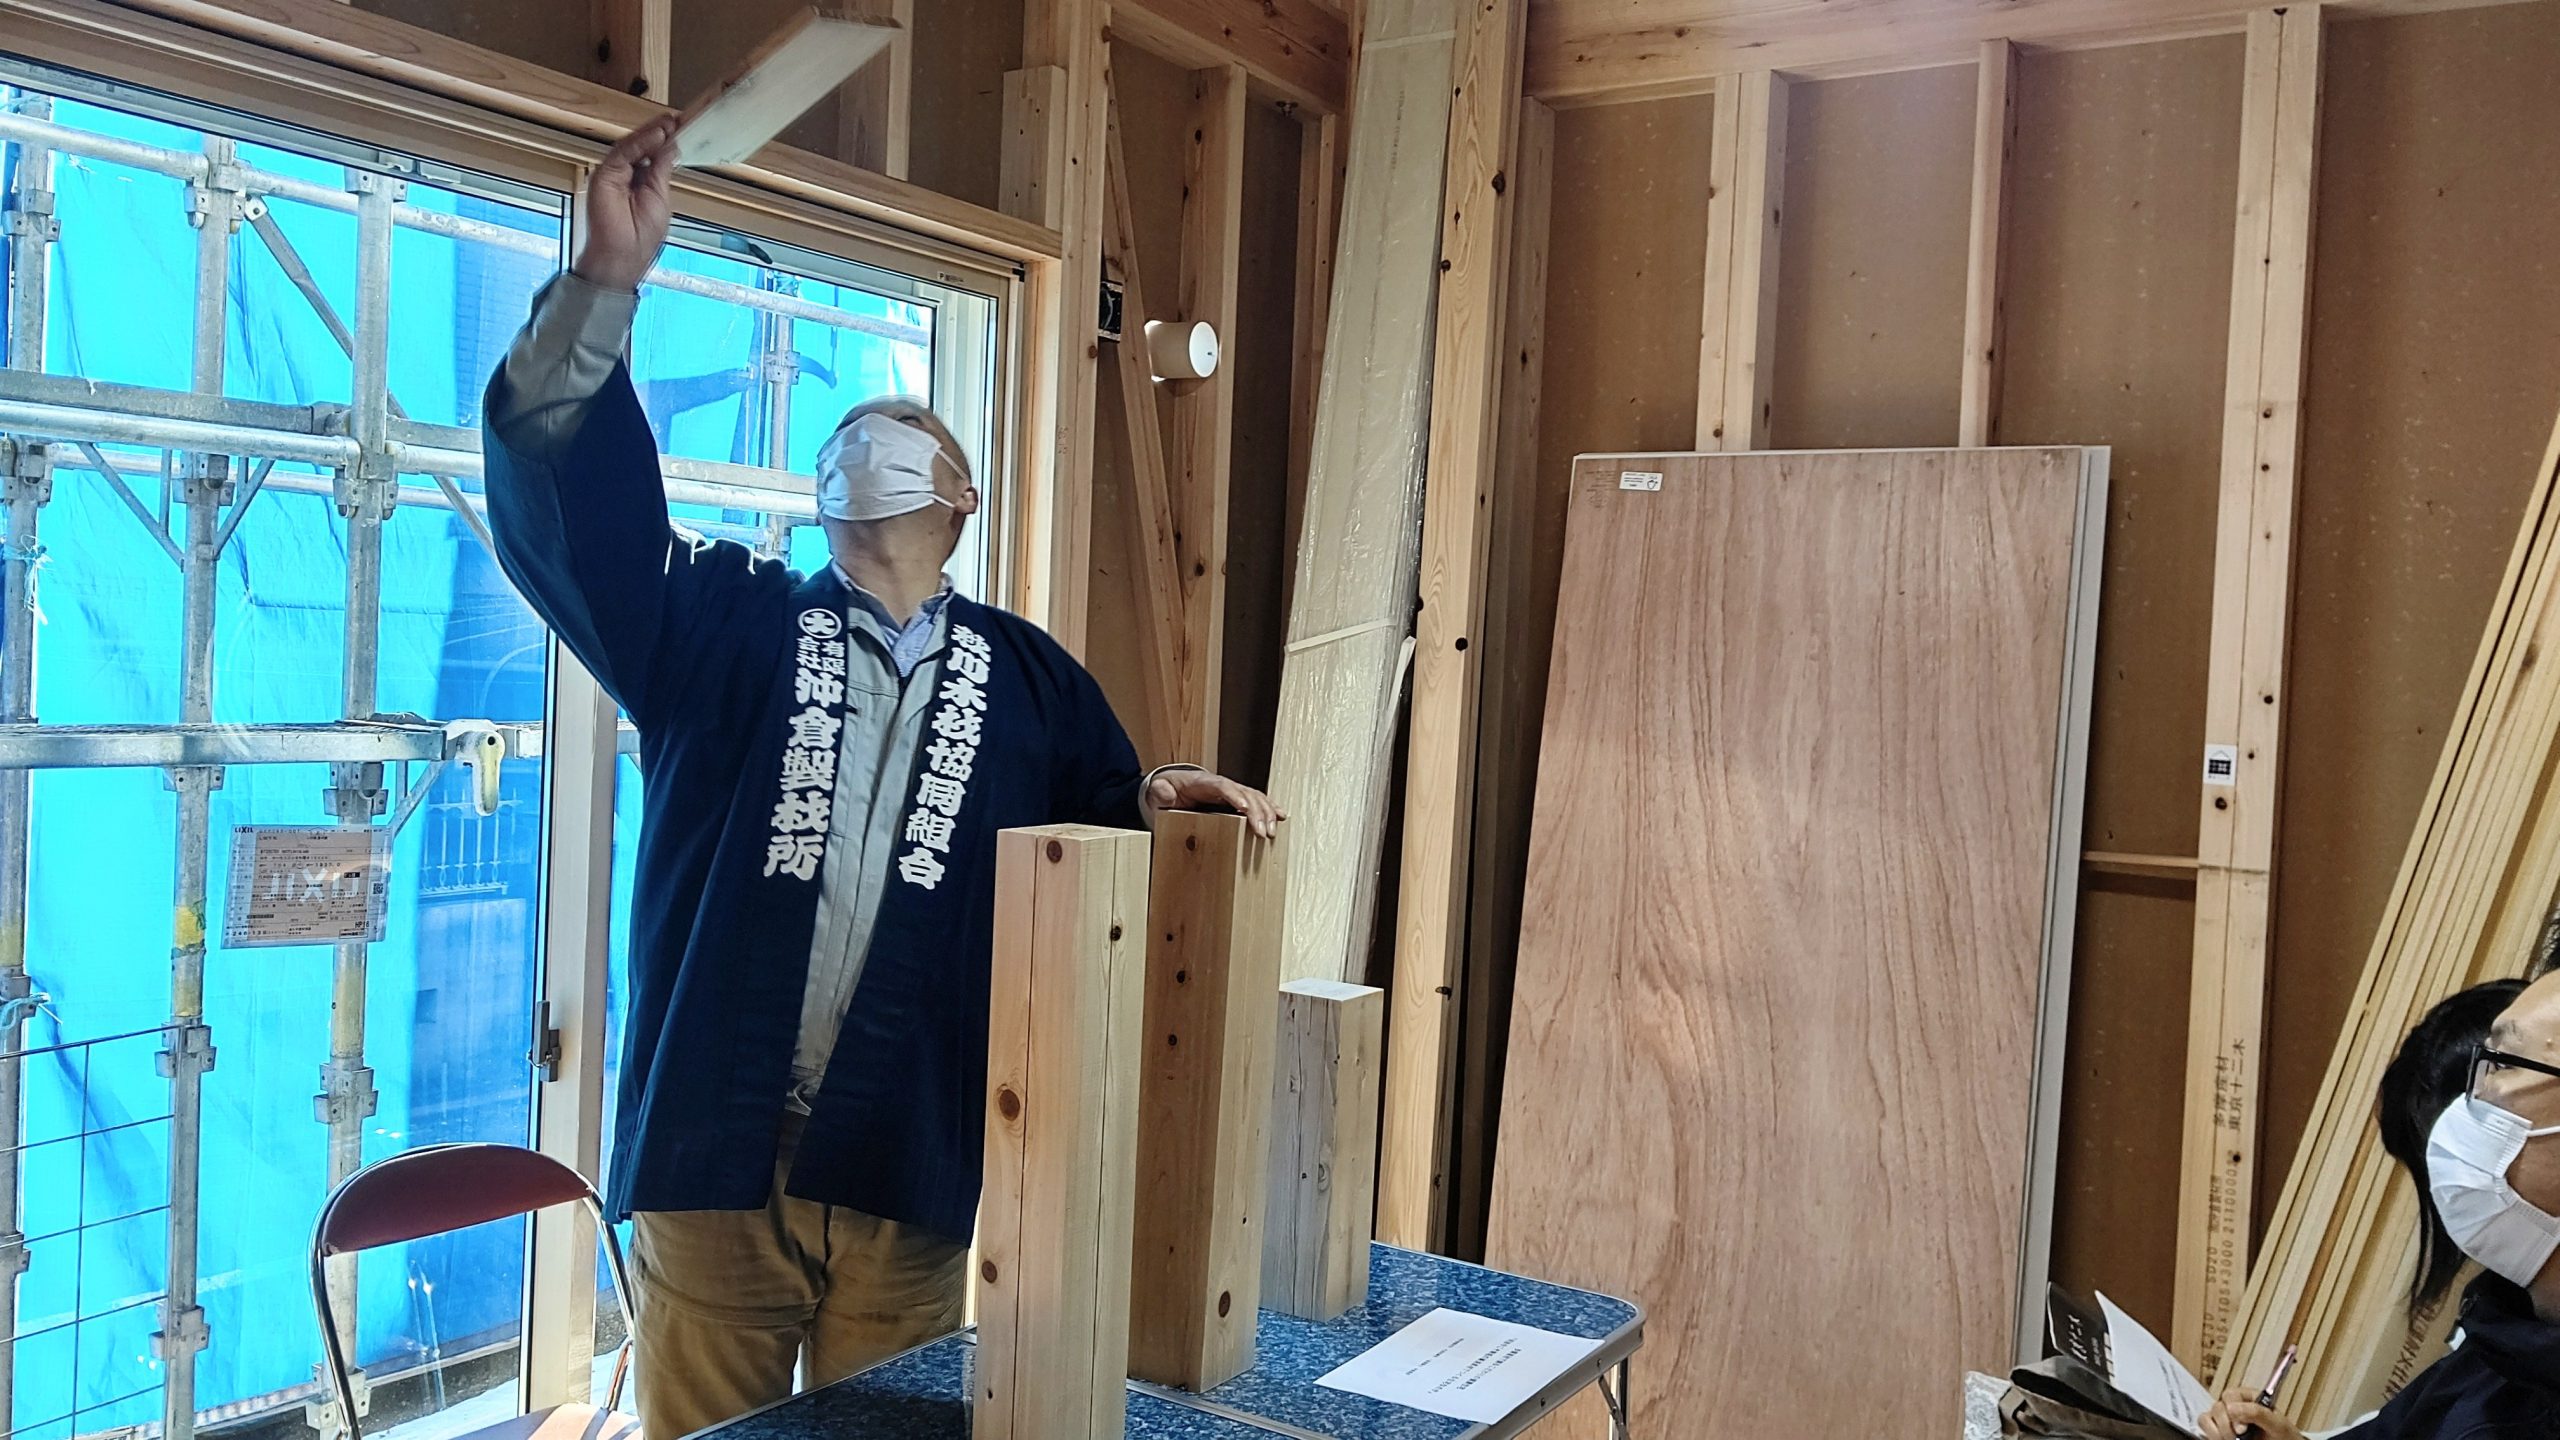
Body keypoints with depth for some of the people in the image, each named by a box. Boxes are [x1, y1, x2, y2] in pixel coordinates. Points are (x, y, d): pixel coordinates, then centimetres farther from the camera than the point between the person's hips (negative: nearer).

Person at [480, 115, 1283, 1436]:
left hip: (910, 1178, 1)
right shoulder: (724, 623, 5)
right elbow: (562, 497, -8)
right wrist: (607, 279, -18)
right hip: (714, 1155, -1)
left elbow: (1099, 833, 14)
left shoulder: (1029, 676, 10)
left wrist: (1158, 802, -11)